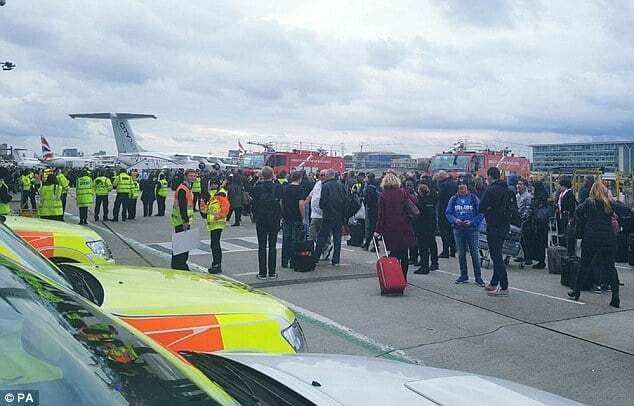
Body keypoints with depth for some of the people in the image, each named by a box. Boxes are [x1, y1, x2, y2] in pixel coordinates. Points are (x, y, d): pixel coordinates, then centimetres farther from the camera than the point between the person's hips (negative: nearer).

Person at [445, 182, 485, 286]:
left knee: (475, 253, -3)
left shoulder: (474, 199, -2)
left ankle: (478, 277, 3)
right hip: (458, 229, 3)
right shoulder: (453, 199, 6)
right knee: (461, 253, 9)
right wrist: (455, 220, -13)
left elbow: (480, 213, -3)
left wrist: (472, 222, -16)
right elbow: (448, 213, 6)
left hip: (472, 229, -3)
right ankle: (463, 275, 20)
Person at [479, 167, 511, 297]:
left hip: (494, 226, -8)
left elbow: (481, 208, -16)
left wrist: (489, 208, 1)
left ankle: (504, 287, -6)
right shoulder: (507, 189, 9)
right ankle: (494, 283, 27)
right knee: (497, 255, 18)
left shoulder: (491, 190, -15)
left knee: (496, 256, -5)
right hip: (505, 225, 9)